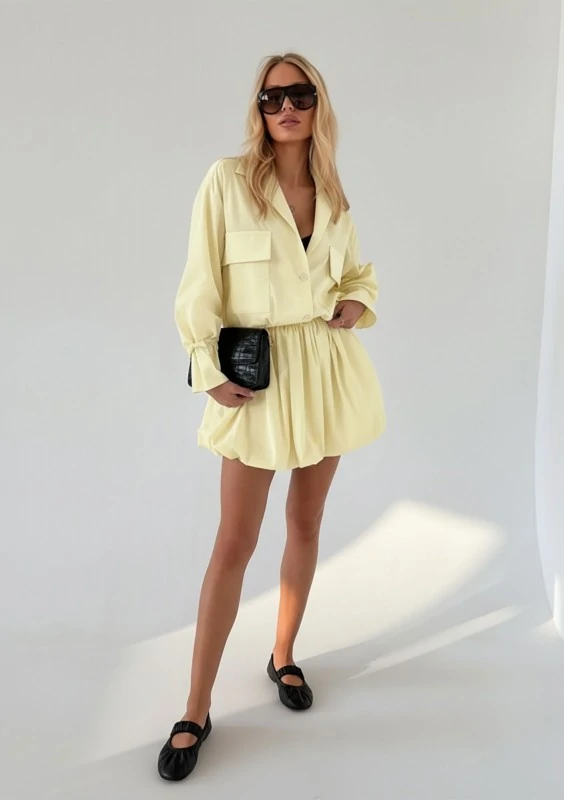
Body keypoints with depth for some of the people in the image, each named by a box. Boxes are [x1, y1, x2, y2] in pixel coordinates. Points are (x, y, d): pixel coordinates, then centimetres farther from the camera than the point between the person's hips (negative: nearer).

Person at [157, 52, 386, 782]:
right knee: (235, 543, -2)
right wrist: (209, 373, -14)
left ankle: (283, 657, 35)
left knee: (305, 524, 13)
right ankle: (196, 711, 13)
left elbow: (359, 274, 20)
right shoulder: (227, 180, -6)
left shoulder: (333, 195, 7)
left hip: (327, 370, 5)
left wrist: (357, 304, -1)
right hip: (259, 378, -4)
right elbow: (200, 286, -8)